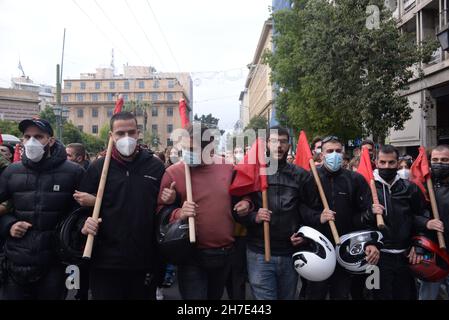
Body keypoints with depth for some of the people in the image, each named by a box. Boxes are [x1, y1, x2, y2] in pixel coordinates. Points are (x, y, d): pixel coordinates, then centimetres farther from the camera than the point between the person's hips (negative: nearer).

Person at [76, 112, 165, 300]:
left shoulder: (155, 167, 2)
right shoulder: (98, 168, 1)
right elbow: (81, 206, 3)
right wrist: (84, 224, -15)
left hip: (145, 262, 2)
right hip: (106, 263, -1)